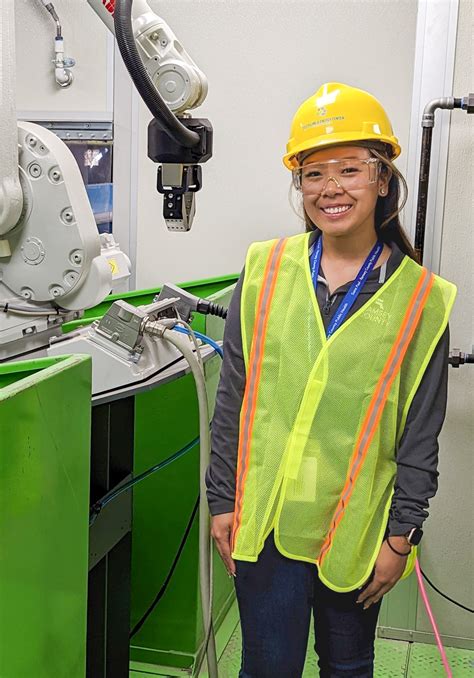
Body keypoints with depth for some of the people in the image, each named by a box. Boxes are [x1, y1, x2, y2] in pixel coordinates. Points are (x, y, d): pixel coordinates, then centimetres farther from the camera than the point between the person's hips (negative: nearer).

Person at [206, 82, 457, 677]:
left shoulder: (419, 297, -6)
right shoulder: (265, 271, -2)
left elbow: (420, 436, -2)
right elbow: (232, 399, 3)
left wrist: (400, 535, -2)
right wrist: (223, 500, 2)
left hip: (357, 528, 0)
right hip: (264, 520, 1)